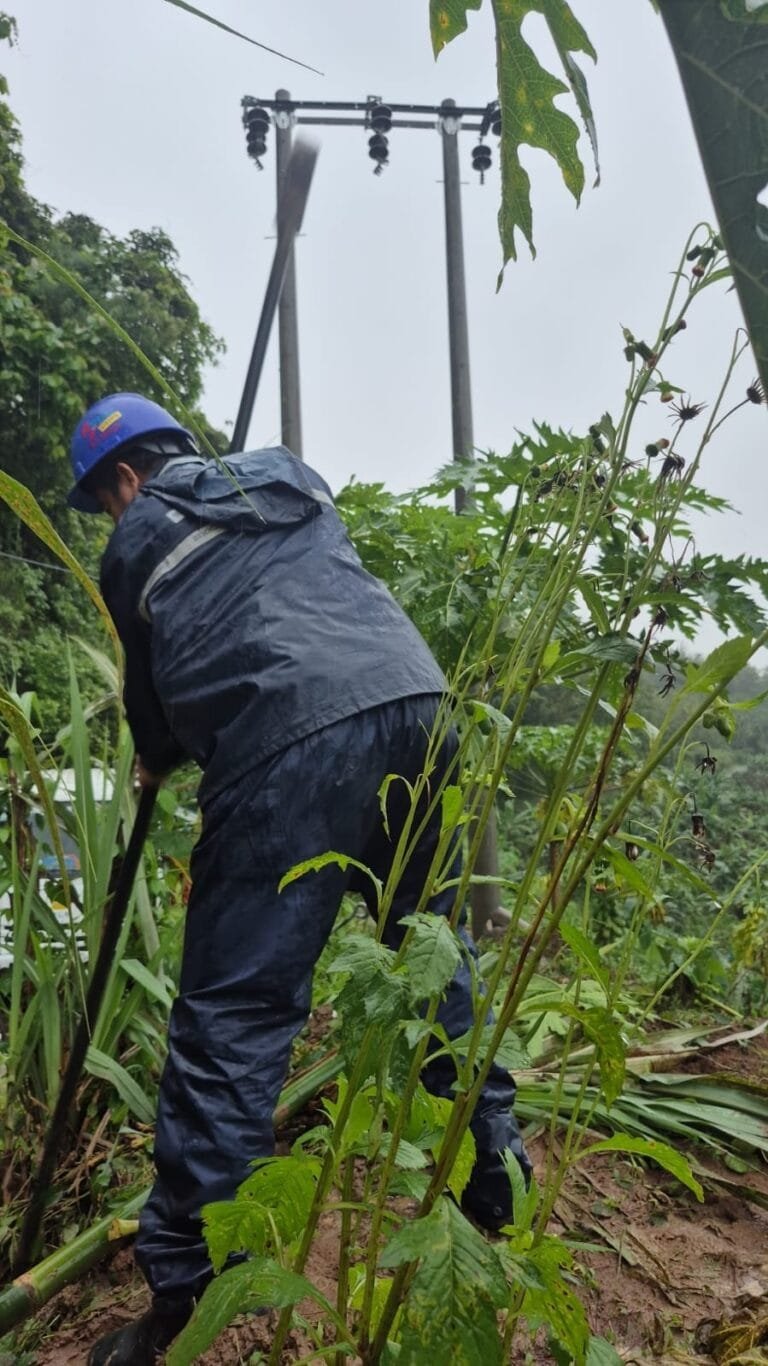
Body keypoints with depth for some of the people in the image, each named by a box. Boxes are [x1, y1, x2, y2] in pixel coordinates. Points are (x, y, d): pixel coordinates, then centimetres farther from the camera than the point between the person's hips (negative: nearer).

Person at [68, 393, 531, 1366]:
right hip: (413, 700, 6)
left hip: (288, 740, -5)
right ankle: (496, 1178, 33)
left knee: (232, 1010, 0)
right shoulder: (293, 481, 29)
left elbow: (151, 685, 22)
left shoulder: (138, 544, 16)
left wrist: (156, 760, 45)